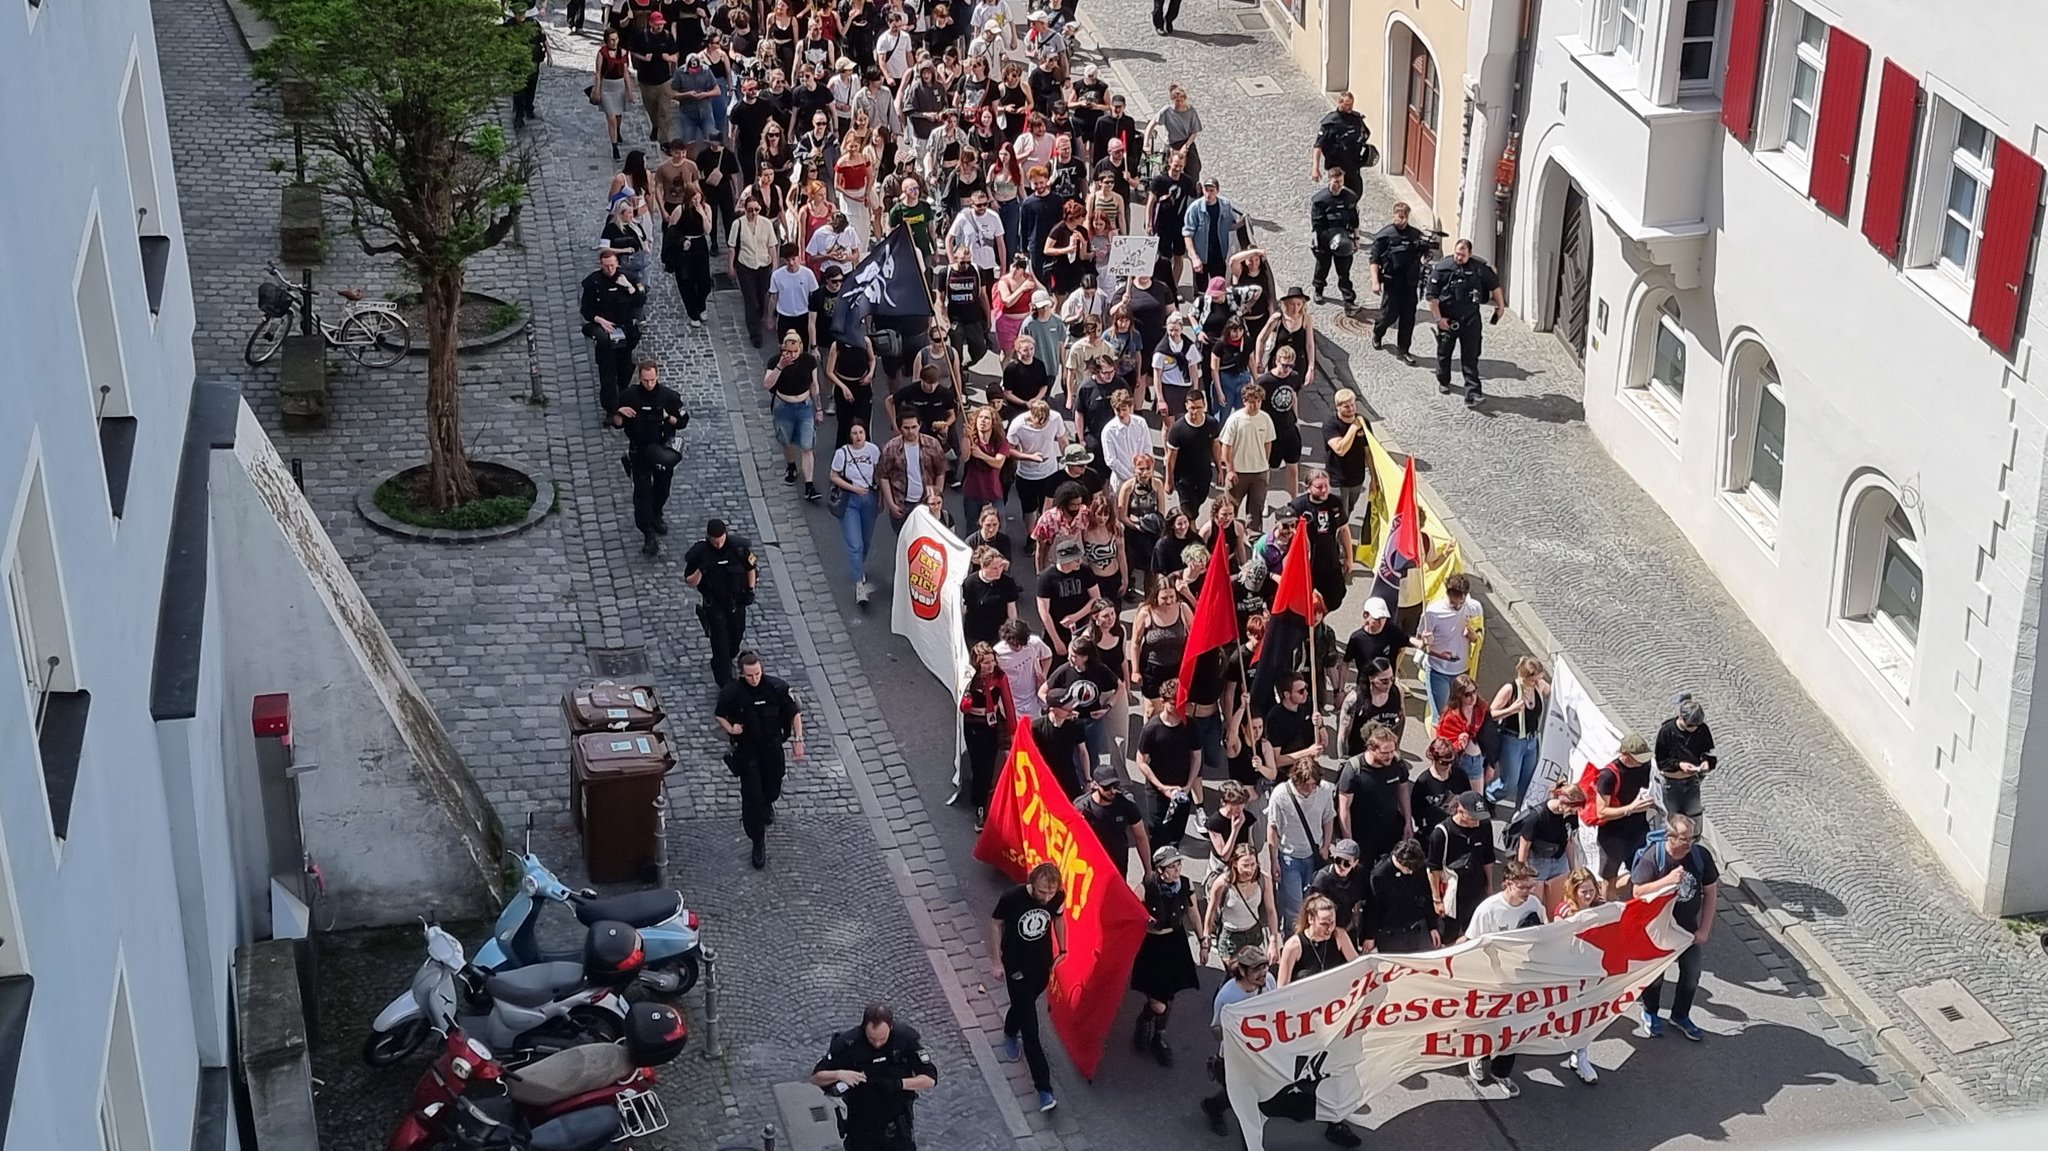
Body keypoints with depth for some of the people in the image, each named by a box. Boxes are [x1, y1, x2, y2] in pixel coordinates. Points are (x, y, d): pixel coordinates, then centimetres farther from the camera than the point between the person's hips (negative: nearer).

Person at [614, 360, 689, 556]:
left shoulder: (669, 396, -10)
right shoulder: (630, 396, -9)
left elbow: (683, 422, -3)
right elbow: (617, 423, -1)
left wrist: (668, 418, -22)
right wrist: (620, 413, -23)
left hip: (663, 449, 1)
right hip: (639, 450, -1)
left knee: (662, 488, 20)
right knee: (642, 492, -6)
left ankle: (656, 516, 48)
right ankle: (648, 535, -3)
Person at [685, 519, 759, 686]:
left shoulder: (739, 546, -16)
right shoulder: (699, 552, -21)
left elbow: (751, 568, 1)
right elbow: (690, 582, -13)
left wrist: (751, 590, -5)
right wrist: (700, 571, -33)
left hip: (737, 601, 3)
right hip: (715, 605, -3)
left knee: (736, 635, 20)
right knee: (720, 641, -2)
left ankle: (729, 659, 51)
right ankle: (725, 682, 10)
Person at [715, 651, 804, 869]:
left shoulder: (777, 688, -17)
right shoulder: (731, 692, -18)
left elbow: (795, 712, -4)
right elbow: (720, 715, 0)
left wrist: (798, 740, -7)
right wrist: (729, 728, -20)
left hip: (772, 747, 2)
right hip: (746, 749, -2)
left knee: (772, 788, 19)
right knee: (751, 796, -6)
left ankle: (767, 803, 58)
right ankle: (758, 842, 7)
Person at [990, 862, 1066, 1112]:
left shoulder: (1058, 896, -19)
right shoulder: (1012, 898, -29)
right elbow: (995, 924, -12)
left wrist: (1062, 950, 8)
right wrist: (998, 961, -7)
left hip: (1043, 961, 4)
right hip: (1016, 965, -4)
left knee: (1025, 1004, 29)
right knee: (1030, 1026, -4)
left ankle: (1010, 1033, 62)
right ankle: (1043, 1087, 0)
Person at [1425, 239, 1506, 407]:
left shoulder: (1479, 267, -6)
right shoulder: (1442, 268, -11)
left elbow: (1494, 285, 10)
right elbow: (1432, 296, -9)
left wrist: (1500, 305, 14)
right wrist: (1438, 318, -11)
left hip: (1470, 318, 0)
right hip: (1448, 319, 0)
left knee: (1471, 357, -4)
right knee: (1444, 352, 17)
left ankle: (1472, 393, -8)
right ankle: (1443, 381, 42)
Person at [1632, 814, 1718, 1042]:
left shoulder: (1701, 855, -15)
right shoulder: (1653, 857, -23)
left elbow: (1711, 892, -4)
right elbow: (1638, 893, -22)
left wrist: (1704, 929, -5)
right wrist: (1667, 880, -36)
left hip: (1690, 928, 3)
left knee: (1691, 975, 12)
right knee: (1655, 973, 14)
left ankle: (1680, 1017, 35)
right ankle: (1650, 1014, 39)